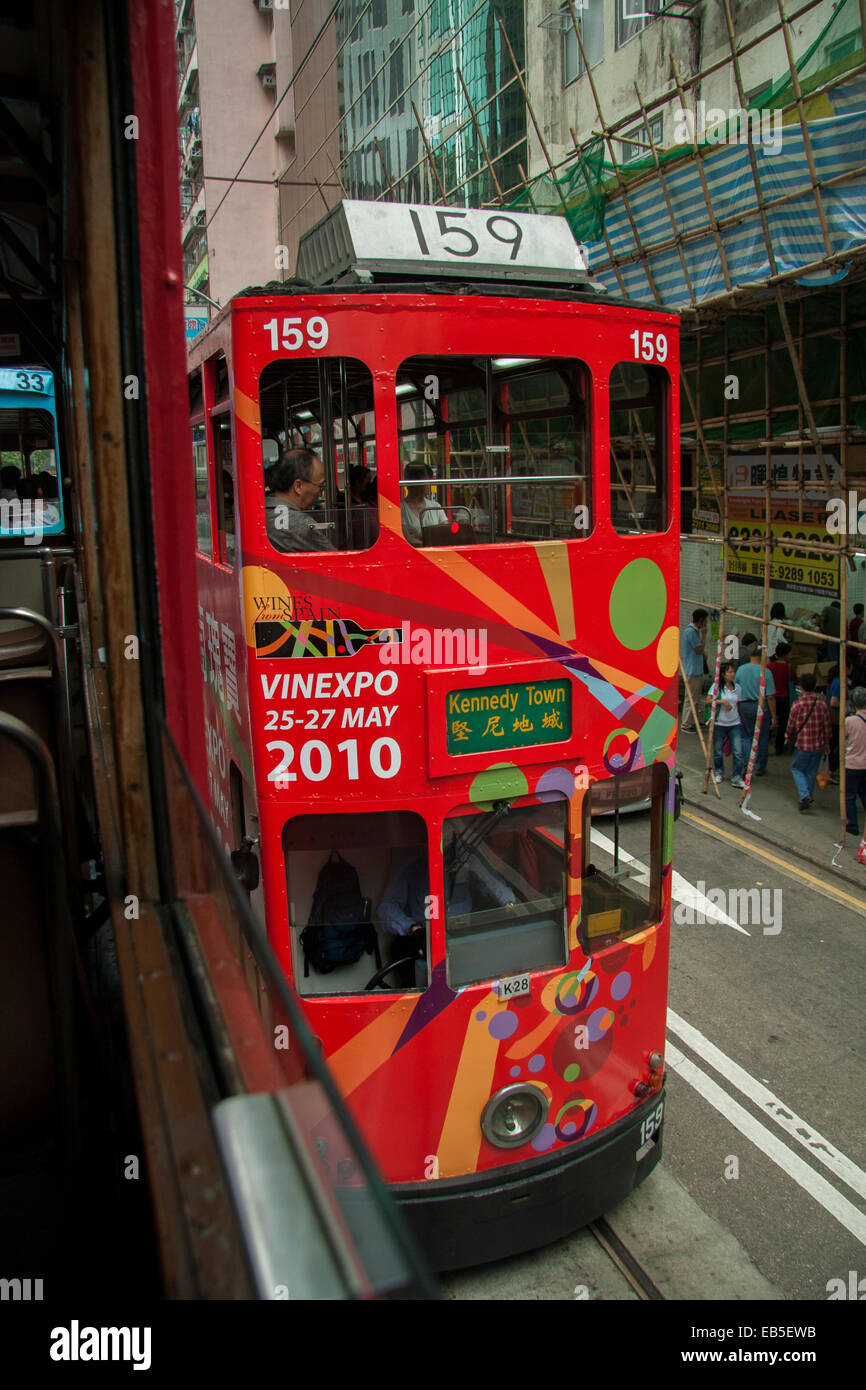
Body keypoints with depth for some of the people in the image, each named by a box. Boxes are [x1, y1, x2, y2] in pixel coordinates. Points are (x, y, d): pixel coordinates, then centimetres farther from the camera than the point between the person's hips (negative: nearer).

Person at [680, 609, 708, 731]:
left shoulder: (694, 630, 14)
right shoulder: (691, 631, -18)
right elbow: (700, 650, -17)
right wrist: (704, 634, -12)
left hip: (697, 671, 10)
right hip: (692, 671, -10)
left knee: (695, 699, 15)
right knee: (690, 699, -5)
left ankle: (691, 722, 23)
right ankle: (685, 725, 1)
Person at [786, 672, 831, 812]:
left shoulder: (797, 704, -15)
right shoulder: (822, 704, -4)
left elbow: (791, 726, -7)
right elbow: (827, 727, 4)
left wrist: (790, 737, 14)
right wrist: (826, 744, 17)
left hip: (802, 744, -3)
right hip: (818, 745, 3)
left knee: (797, 769, 13)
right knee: (811, 772, 18)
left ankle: (805, 796, -6)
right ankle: (807, 797, 25)